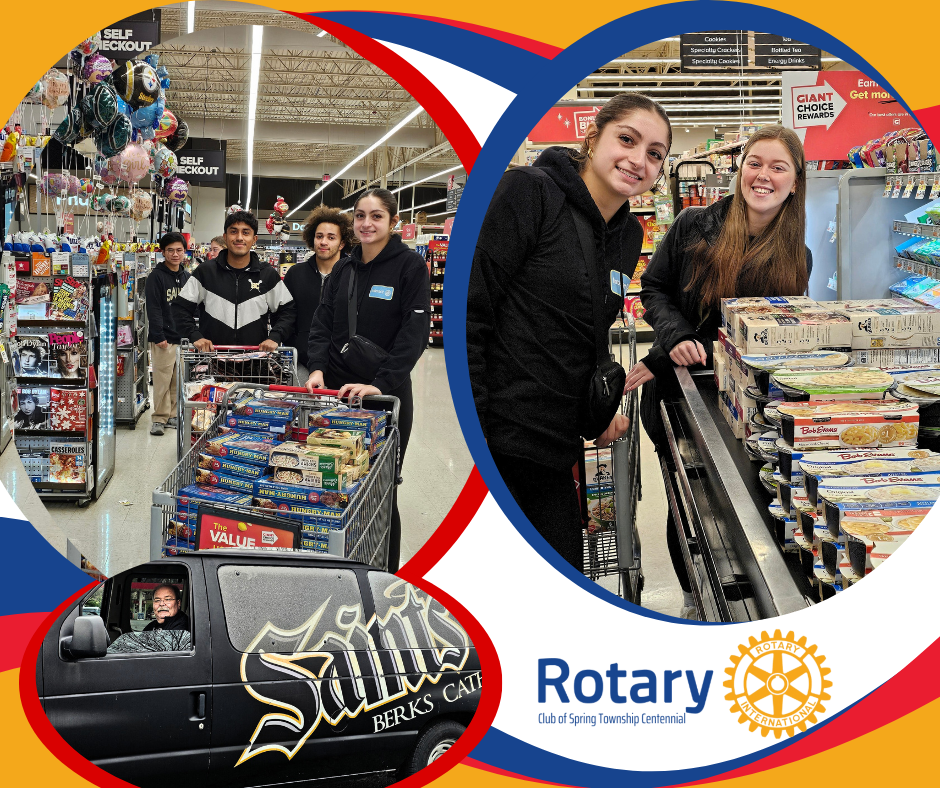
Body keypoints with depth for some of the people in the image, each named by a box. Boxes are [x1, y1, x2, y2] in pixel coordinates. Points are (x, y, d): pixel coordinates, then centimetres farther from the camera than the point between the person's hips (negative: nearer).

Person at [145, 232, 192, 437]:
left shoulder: (187, 278, 14)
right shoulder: (156, 277, -6)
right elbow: (153, 309, -11)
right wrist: (158, 336, -17)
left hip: (183, 337, 6)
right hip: (165, 339, -6)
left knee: (179, 380, 9)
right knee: (163, 380, -5)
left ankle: (173, 415, 18)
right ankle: (159, 418, 1)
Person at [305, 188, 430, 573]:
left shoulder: (410, 265, -6)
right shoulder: (343, 269, 12)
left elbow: (414, 333, -13)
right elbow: (322, 323, 8)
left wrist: (381, 383, -23)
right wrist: (317, 368, -11)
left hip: (387, 395, -5)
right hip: (337, 392, 5)